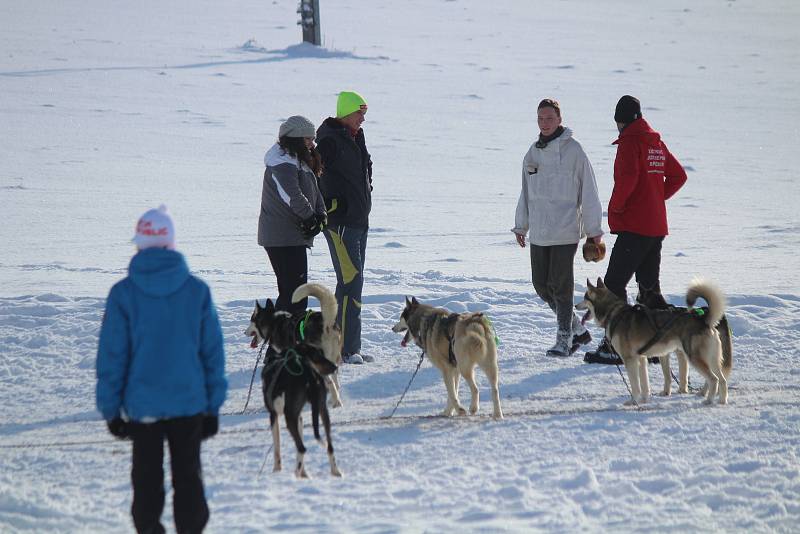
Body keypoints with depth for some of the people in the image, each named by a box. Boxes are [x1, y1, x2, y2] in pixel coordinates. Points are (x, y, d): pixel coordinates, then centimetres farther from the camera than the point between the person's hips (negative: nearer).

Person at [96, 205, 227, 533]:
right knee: (188, 478, 12)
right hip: (189, 404, 1)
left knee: (147, 481, 10)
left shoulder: (123, 294, -9)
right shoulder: (197, 291, -5)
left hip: (141, 405, -1)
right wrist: (213, 406, 8)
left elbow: (111, 356, -6)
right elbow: (213, 352, 0)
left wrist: (110, 408, 3)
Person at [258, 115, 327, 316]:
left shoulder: (301, 161, 18)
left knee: (289, 292, 16)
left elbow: (315, 193, 15)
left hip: (293, 237, 11)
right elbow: (293, 197, -27)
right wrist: (311, 219, -14)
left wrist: (320, 216, -3)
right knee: (295, 294, -12)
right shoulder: (283, 163, -16)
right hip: (283, 238, -11)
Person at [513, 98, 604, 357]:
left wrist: (594, 229, -8)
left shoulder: (572, 150, -7)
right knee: (541, 285, 7)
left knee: (560, 285, -6)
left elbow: (588, 192, -7)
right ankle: (577, 330, 21)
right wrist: (521, 225, 18)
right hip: (539, 231, 6)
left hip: (565, 230, -6)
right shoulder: (533, 152, 11)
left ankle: (564, 338, 3)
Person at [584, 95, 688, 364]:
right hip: (656, 227, 8)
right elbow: (678, 176, 23)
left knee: (614, 284, -5)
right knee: (649, 287, 14)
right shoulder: (657, 143, 14)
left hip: (634, 226, -8)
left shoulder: (630, 141, -10)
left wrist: (615, 207, -13)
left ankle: (614, 347, -9)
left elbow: (627, 177, -26)